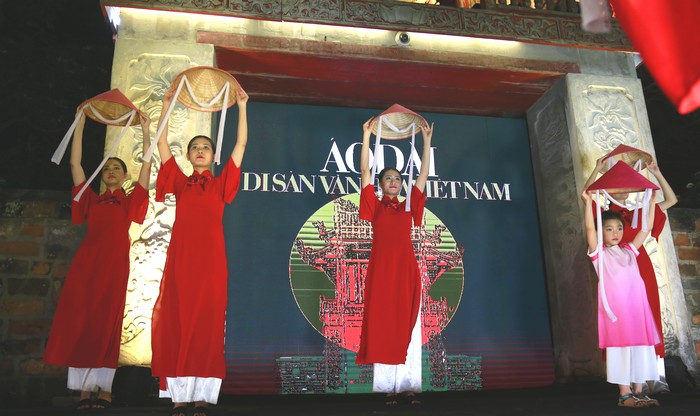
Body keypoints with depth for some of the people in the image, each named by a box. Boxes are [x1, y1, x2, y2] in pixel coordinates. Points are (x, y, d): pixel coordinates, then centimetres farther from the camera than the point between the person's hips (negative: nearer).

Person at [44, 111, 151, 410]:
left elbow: (147, 165, 6)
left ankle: (105, 389, 3)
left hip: (115, 263, -2)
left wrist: (146, 131, 6)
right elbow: (75, 163, 14)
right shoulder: (91, 200, 17)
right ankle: (84, 389, 3)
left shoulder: (129, 202, 13)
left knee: (107, 323, -2)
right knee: (78, 321, -3)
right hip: (86, 262, 2)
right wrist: (80, 123, 15)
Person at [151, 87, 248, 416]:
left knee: (207, 326, -3)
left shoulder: (220, 184, 13)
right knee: (176, 325, -2)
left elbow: (241, 145, 11)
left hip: (211, 260, -1)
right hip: (180, 259, 2)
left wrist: (241, 106, 12)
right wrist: (167, 106, 16)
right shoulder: (180, 183, 16)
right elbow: (162, 144, 15)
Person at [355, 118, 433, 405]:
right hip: (382, 270, -2)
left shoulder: (409, 206, 16)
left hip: (406, 270, 2)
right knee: (383, 327, -3)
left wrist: (426, 140, 19)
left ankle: (409, 386, 3)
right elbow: (365, 170, 6)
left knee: (407, 327, 1)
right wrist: (367, 135, 6)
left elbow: (424, 173, 18)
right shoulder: (375, 206, 10)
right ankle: (388, 387, 1)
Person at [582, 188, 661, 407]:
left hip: (637, 305, 6)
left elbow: (646, 228, 20)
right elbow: (589, 228, -12)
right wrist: (588, 203, -19)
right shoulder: (599, 253, 2)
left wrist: (651, 202, 18)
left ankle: (639, 392, 18)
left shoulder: (629, 250, 17)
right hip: (614, 306, -5)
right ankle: (624, 395, 3)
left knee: (640, 346, 8)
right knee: (620, 348, -3)